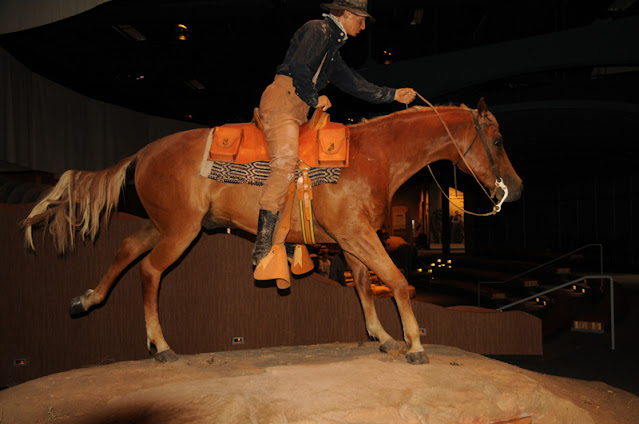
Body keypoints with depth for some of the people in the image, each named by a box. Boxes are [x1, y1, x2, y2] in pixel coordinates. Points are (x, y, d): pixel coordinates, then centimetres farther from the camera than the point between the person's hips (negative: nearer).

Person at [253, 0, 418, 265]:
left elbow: (355, 85, 28)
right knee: (285, 163, -24)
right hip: (281, 101, -10)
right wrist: (315, 99, -5)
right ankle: (262, 248, -28)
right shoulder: (318, 30, -2)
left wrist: (394, 95, 28)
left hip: (297, 111, 10)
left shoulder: (332, 47, 28)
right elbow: (299, 67, -17)